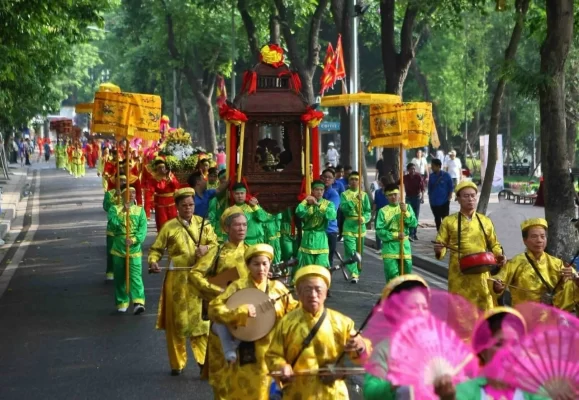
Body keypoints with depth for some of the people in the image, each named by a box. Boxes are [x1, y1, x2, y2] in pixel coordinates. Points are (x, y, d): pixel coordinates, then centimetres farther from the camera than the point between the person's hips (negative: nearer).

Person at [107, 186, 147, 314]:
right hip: (118, 249, 1)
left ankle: (139, 302, -24)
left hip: (134, 249, -1)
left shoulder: (140, 210, 5)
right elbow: (113, 223, -15)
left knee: (136, 275, -14)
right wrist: (123, 212, -21)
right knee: (120, 277, 9)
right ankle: (122, 302, 21)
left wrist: (134, 239, -21)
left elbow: (143, 228, -6)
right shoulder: (114, 209, 4)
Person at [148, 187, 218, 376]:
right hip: (177, 280, -1)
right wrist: (153, 262, -19)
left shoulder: (203, 223, 6)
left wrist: (206, 248, -14)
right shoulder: (169, 226, -1)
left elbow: (216, 245, 7)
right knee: (176, 322, 5)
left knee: (201, 321, -1)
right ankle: (177, 363, 16)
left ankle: (206, 360, 5)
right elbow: (156, 249, 1)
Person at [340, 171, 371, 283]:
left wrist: (364, 218, -16)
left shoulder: (364, 195, 9)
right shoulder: (344, 194, 3)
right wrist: (354, 201, -25)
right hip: (349, 226, -3)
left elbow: (368, 211, 3)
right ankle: (354, 274, -20)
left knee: (359, 252, 11)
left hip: (360, 226, 3)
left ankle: (357, 273, 25)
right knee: (350, 251, -15)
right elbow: (343, 208, -13)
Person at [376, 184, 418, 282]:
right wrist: (395, 235, -17)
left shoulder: (407, 207, 5)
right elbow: (379, 231, -9)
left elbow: (414, 223, -5)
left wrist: (405, 212, -18)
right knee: (392, 276, -7)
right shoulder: (383, 211, -3)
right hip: (390, 247, -2)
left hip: (404, 246, 3)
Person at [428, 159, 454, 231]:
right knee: (437, 219, 12)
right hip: (434, 202, 4)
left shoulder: (446, 175, -7)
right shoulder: (431, 176, 3)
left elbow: (451, 187, 0)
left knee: (445, 219, -4)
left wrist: (449, 197, -7)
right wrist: (430, 199, 10)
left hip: (444, 201, -4)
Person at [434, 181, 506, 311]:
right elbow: (441, 245, 3)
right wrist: (439, 250, -20)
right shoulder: (449, 221, 3)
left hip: (481, 274, 2)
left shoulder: (485, 221, 10)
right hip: (459, 275, -2)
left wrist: (499, 255, -1)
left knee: (485, 309, 4)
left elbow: (494, 244, 19)